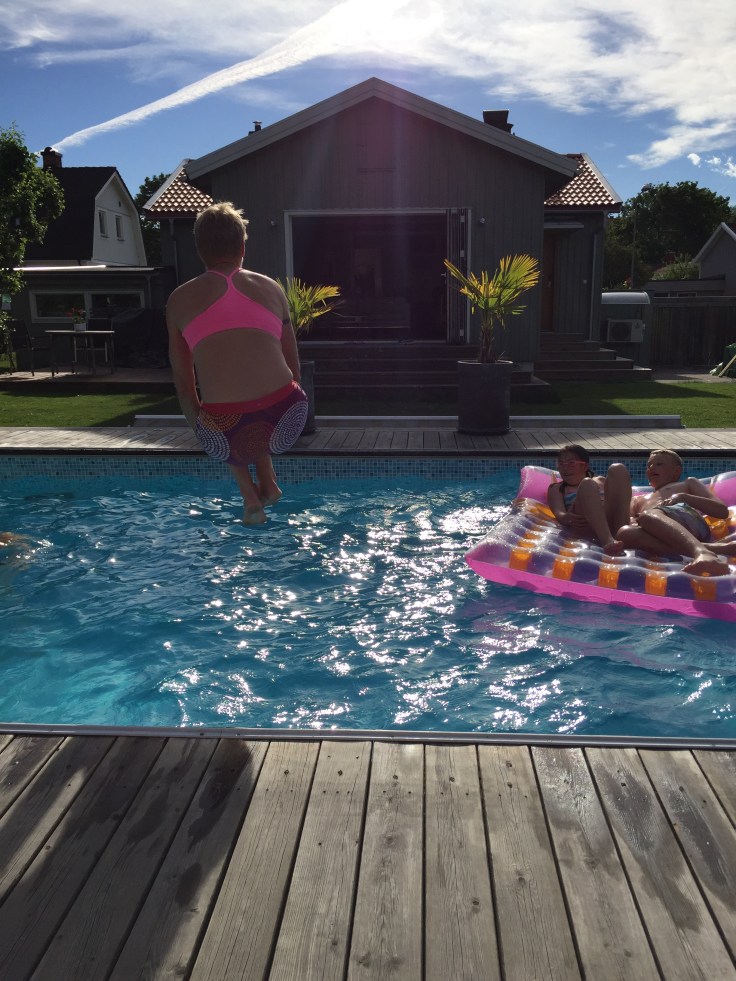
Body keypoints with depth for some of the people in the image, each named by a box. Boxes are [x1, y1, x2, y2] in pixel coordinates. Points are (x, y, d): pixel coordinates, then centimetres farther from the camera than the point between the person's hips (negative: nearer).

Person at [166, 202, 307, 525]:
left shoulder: (179, 299, 11)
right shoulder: (270, 288, 14)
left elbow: (183, 381, 16)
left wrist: (196, 420, 33)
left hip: (228, 434, -2)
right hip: (286, 422, 2)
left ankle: (249, 496, 27)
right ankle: (268, 483, 34)